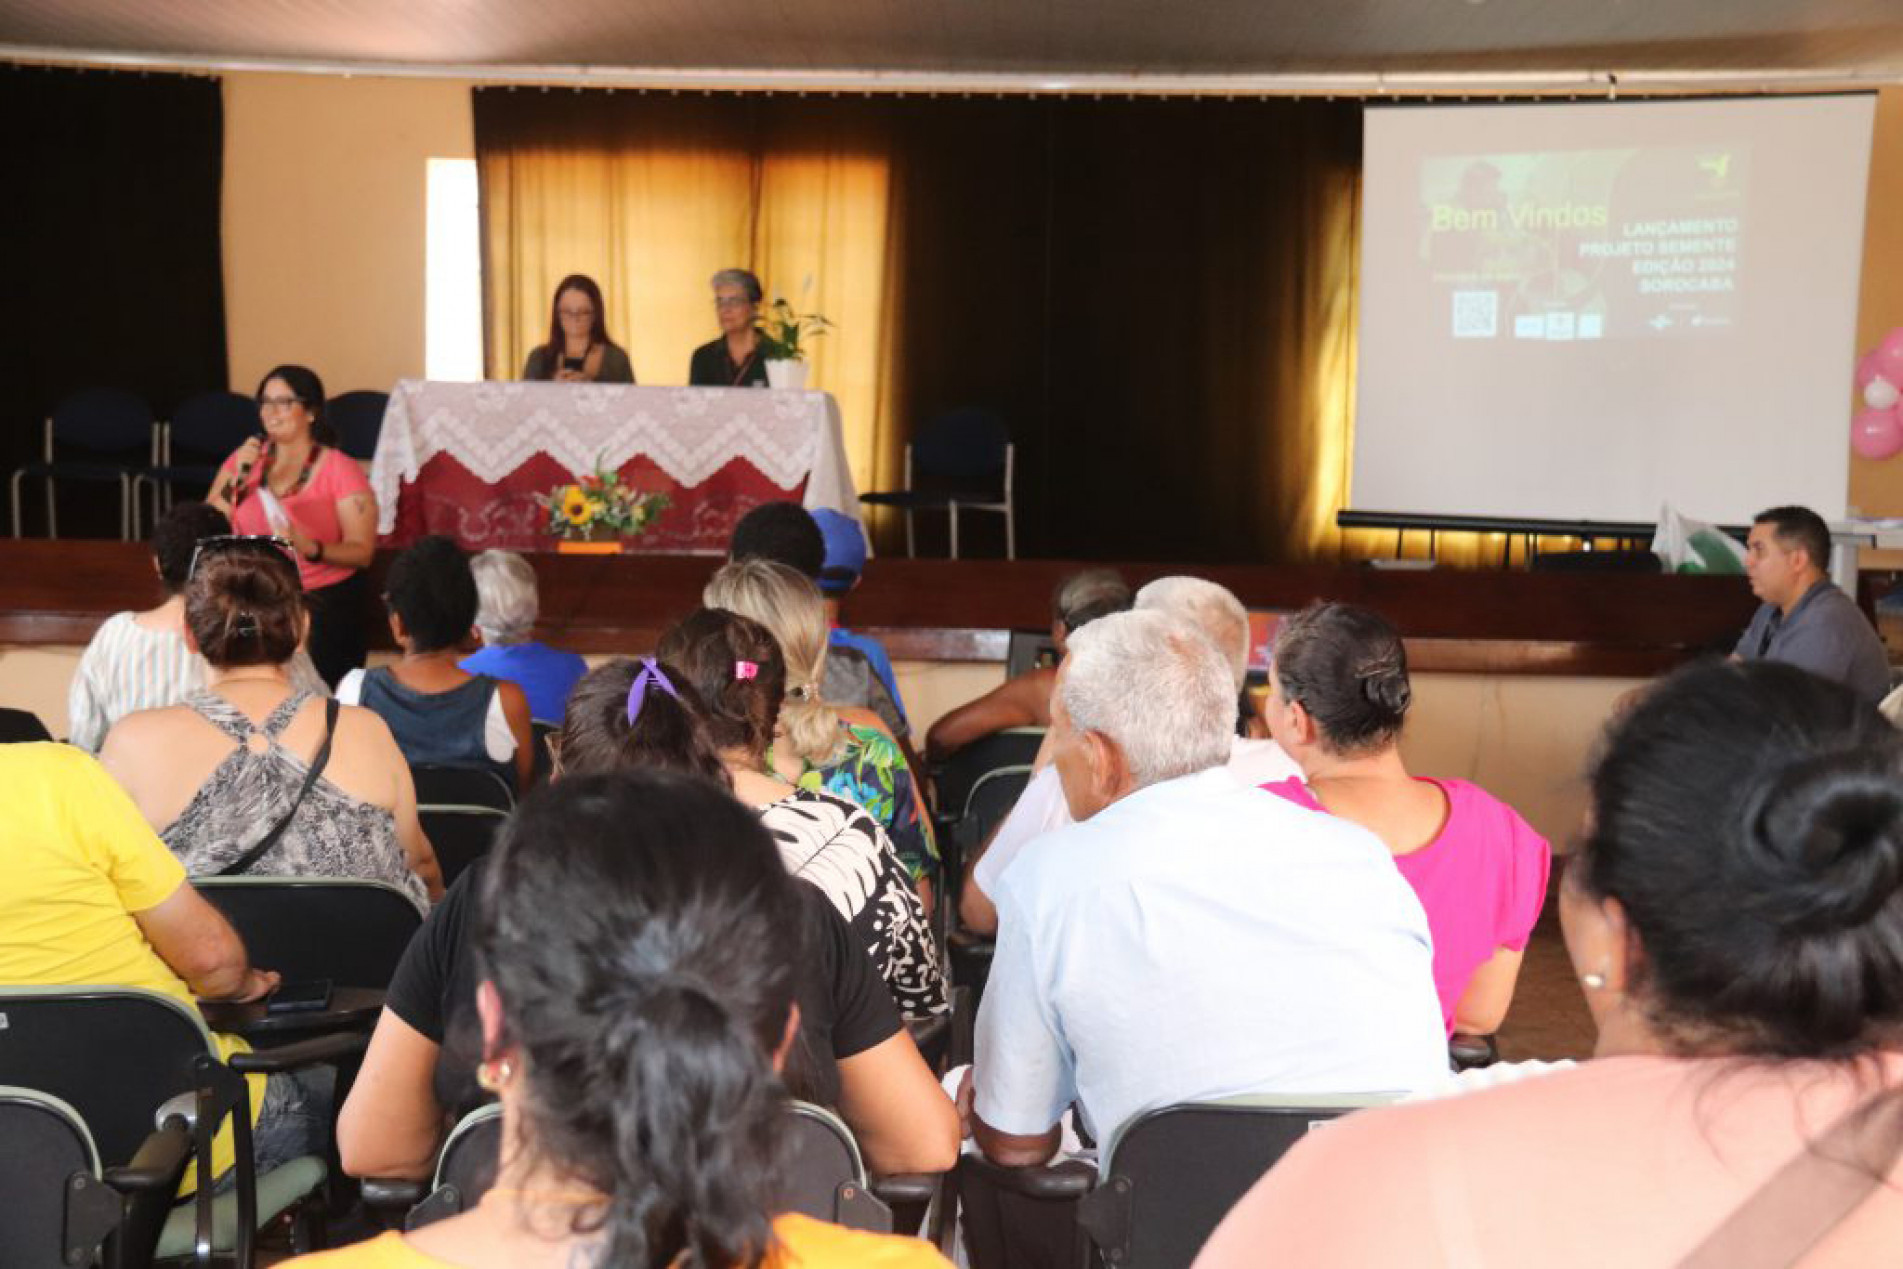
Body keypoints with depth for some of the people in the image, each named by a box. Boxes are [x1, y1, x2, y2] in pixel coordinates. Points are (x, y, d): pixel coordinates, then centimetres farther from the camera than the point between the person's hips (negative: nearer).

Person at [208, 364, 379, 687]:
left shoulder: (341, 470, -2)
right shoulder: (244, 459, 11)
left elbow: (362, 552, -8)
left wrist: (309, 548, -23)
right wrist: (236, 478, -7)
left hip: (324, 602, -3)